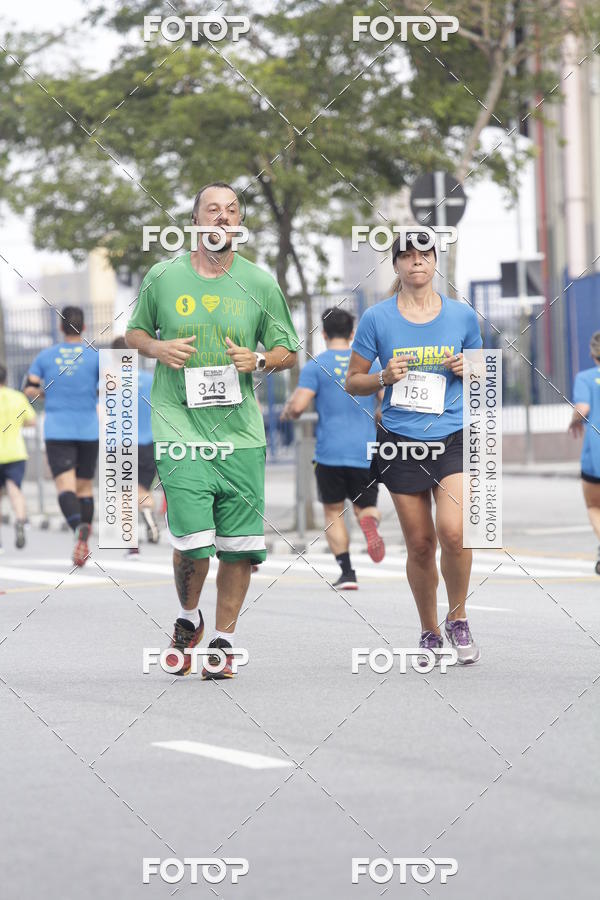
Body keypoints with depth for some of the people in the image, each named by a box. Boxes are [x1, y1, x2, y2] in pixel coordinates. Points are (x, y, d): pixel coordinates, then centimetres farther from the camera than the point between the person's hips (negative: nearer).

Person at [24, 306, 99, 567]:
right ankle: (84, 541, 5)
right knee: (85, 487, 15)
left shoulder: (46, 356, 4)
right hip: (88, 429, 1)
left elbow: (29, 390, 0)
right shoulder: (95, 355, 0)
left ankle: (79, 527, -39)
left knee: (66, 487, -11)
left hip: (57, 431, -1)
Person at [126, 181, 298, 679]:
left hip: (241, 433, 2)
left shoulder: (261, 283, 6)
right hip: (180, 430, -2)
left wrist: (259, 360, -8)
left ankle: (223, 640, 17)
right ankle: (188, 620, 16)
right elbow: (135, 333, 17)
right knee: (193, 541, -12)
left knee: (241, 544, 1)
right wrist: (157, 347, -5)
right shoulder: (163, 277, 4)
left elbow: (288, 352, 13)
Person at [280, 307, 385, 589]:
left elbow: (297, 406, -11)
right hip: (365, 450, 2)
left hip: (329, 452, -2)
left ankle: (347, 572, -1)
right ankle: (370, 521, -24)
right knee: (366, 506, 14)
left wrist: (286, 412, 12)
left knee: (333, 512, 12)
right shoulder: (370, 362, 7)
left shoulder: (316, 366, -1)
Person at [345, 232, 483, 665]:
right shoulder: (377, 318, 1)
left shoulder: (462, 315, 5)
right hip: (401, 442, 0)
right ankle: (429, 633, 21)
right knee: (420, 543, 2)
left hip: (454, 438, 0)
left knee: (453, 532, -18)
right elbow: (353, 381, 8)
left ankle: (458, 619, 4)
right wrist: (384, 378, -12)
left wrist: (465, 368, -4)